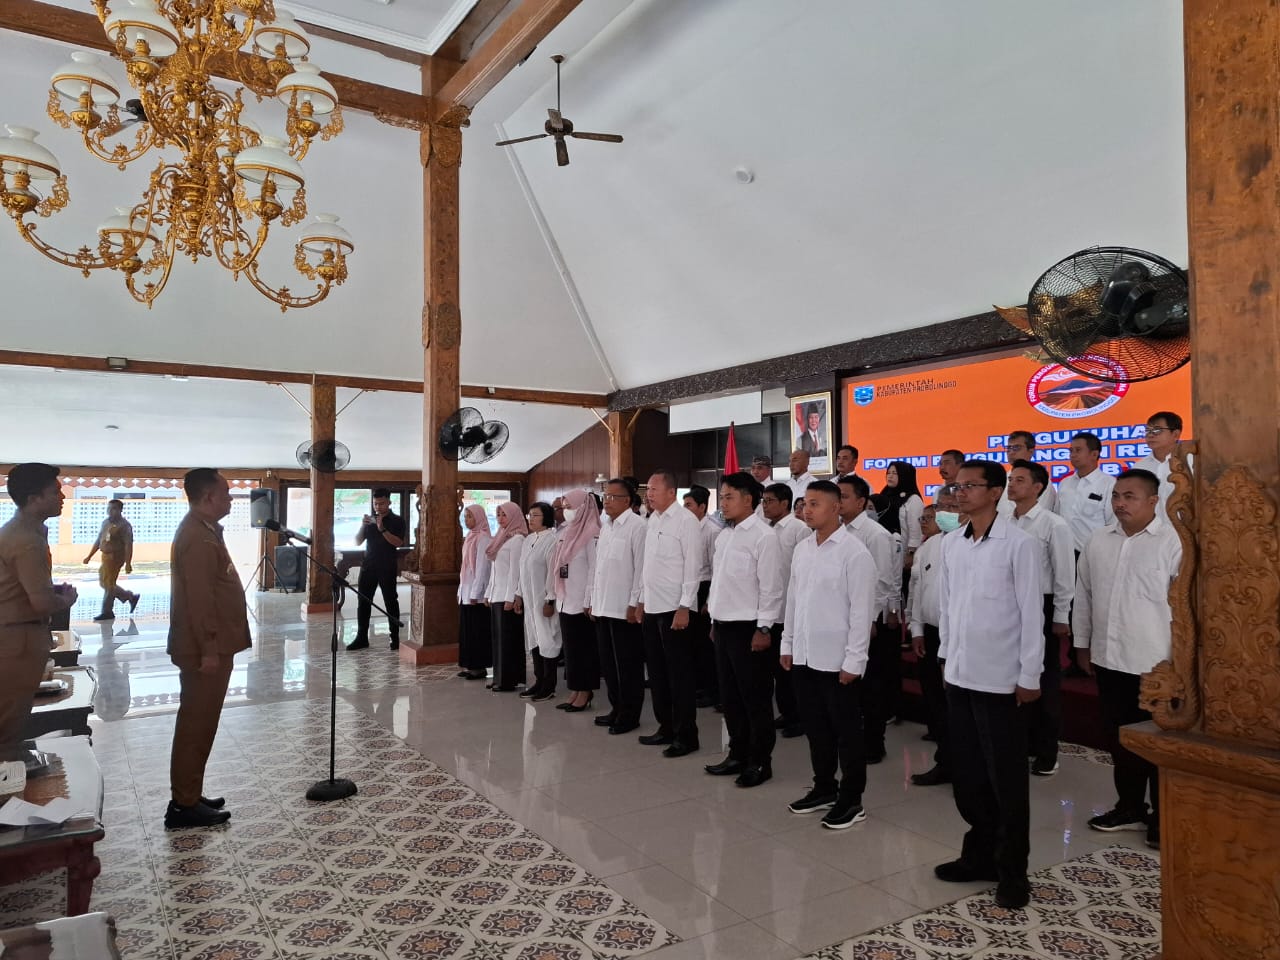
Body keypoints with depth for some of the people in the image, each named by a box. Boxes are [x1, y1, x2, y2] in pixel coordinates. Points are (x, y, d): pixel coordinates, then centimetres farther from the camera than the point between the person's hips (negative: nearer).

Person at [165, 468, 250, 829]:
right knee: (196, 724, -2)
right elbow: (199, 599, -24)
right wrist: (209, 649, -23)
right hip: (204, 649, -11)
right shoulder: (198, 538, -20)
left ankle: (189, 795, 25)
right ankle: (184, 805, 6)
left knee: (200, 723, 16)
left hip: (211, 646, 11)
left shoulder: (202, 530, 14)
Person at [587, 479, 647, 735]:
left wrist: (635, 604, -16)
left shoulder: (636, 526, -11)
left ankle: (630, 714, 13)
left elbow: (641, 568, -14)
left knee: (628, 664, 2)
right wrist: (593, 600, 14)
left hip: (624, 608, -8)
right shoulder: (605, 526, 14)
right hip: (603, 606, 8)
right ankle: (616, 708, 27)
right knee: (608, 663, 15)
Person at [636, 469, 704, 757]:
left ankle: (686, 735, 10)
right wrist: (642, 600, 15)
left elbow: (693, 566, -14)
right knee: (657, 671, 14)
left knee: (679, 674, 0)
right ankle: (666, 727, 26)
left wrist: (684, 607, -16)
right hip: (651, 607, 8)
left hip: (674, 609, -8)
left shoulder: (685, 520, -11)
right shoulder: (651, 521, 11)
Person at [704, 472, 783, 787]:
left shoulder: (763, 535, -12)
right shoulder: (724, 537, 12)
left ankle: (760, 761, 15)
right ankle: (738, 755, 28)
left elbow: (771, 586, -14)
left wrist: (763, 628, -16)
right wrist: (714, 621, 15)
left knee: (756, 699, 3)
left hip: (748, 627, -8)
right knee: (730, 696, 15)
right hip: (723, 625, 8)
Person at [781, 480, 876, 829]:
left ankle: (851, 800, 21)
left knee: (846, 732, 8)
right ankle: (824, 788, 33)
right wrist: (788, 644, 11)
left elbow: (861, 610, -13)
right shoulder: (802, 548, 7)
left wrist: (854, 660, -14)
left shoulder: (854, 552, -12)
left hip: (837, 659, -6)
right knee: (816, 728, 17)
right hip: (804, 655, 6)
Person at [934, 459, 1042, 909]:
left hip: (1000, 679, -6)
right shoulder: (951, 544, 6)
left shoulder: (1018, 543, -10)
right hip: (959, 674, 6)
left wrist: (1030, 676, -10)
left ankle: (1012, 871, 20)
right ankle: (980, 854, 31)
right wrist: (946, 655, 11)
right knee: (966, 774, 14)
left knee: (1006, 778, 5)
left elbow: (1031, 612, -10)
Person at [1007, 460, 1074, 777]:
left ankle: (1046, 753, 19)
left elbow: (1065, 574, -8)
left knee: (1045, 682, 7)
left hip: (1042, 608, -5)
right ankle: (1022, 744, 28)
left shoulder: (1053, 525, -9)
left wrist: (1060, 618, -9)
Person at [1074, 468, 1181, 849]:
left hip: (1155, 661, -6)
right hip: (1108, 658, 6)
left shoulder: (1173, 542, -11)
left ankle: (1163, 817, 21)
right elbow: (1084, 594, 13)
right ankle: (1130, 807, 31)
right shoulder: (1098, 541, 7)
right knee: (1119, 737, 16)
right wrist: (1083, 643, 15)